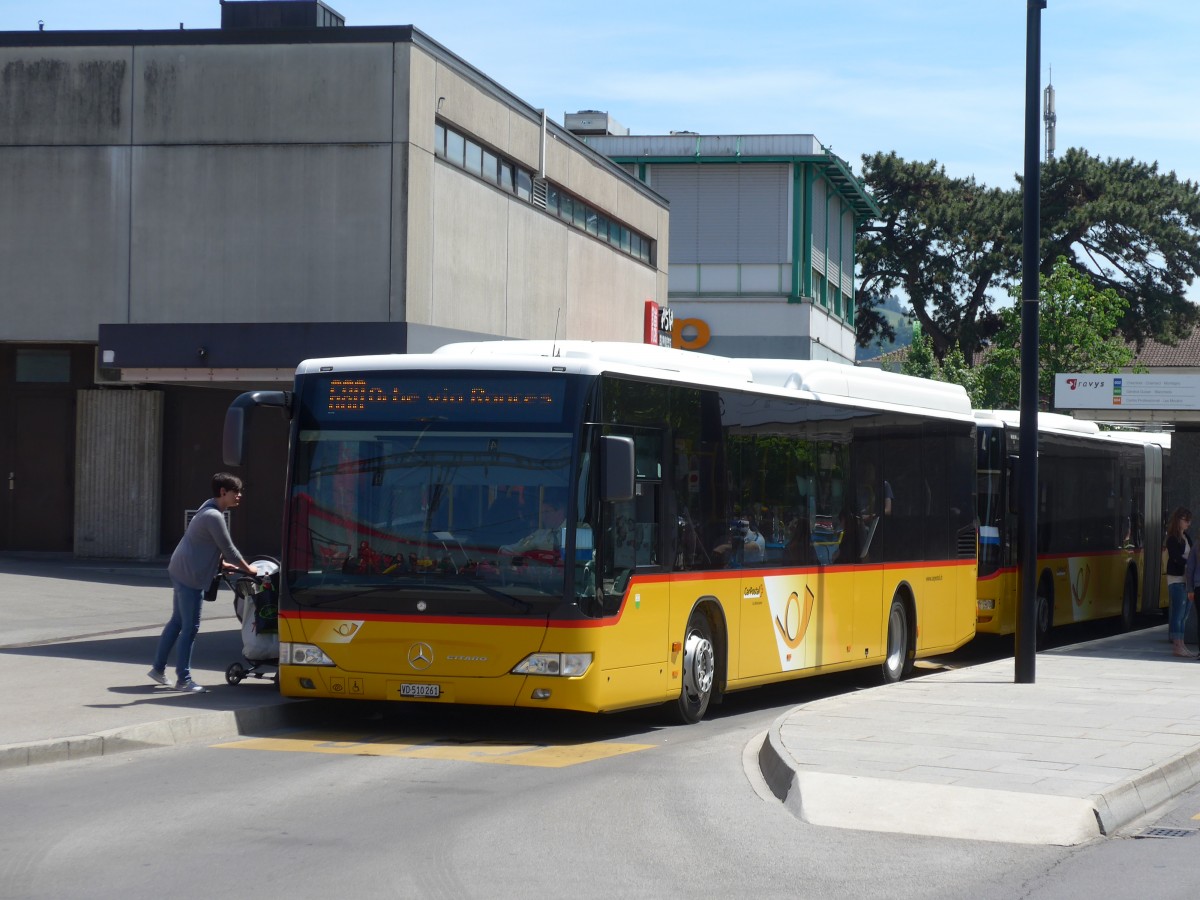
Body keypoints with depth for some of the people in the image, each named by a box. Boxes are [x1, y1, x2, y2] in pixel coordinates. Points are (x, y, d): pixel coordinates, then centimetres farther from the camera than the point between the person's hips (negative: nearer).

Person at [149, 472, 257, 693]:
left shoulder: (210, 510, 13)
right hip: (190, 575, -10)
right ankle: (183, 679, -2)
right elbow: (228, 549, -16)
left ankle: (158, 668, 25)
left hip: (181, 571, 10)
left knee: (177, 621, 17)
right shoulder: (214, 516, -19)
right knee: (190, 627, -6)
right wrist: (247, 569, -4)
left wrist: (223, 564, 18)